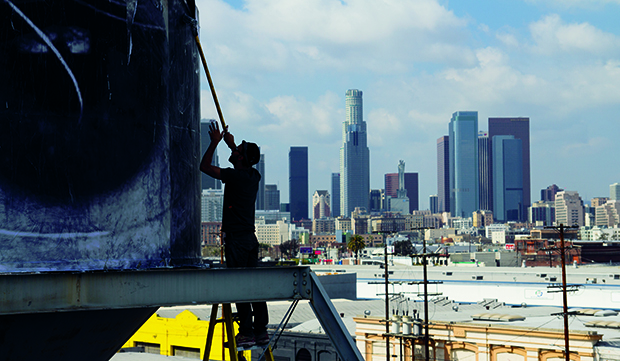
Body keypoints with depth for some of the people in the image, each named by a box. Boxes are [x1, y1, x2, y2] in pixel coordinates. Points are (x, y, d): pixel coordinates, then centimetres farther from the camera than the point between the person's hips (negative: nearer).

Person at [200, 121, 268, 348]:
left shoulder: (234, 176, -13)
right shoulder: (254, 176, 9)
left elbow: (205, 166, -6)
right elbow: (244, 164, 34)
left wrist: (215, 142, 3)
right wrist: (231, 144, 38)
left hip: (236, 239, -8)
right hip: (250, 237, 8)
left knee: (239, 286, -5)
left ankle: (247, 333, -5)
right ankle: (261, 332, 11)